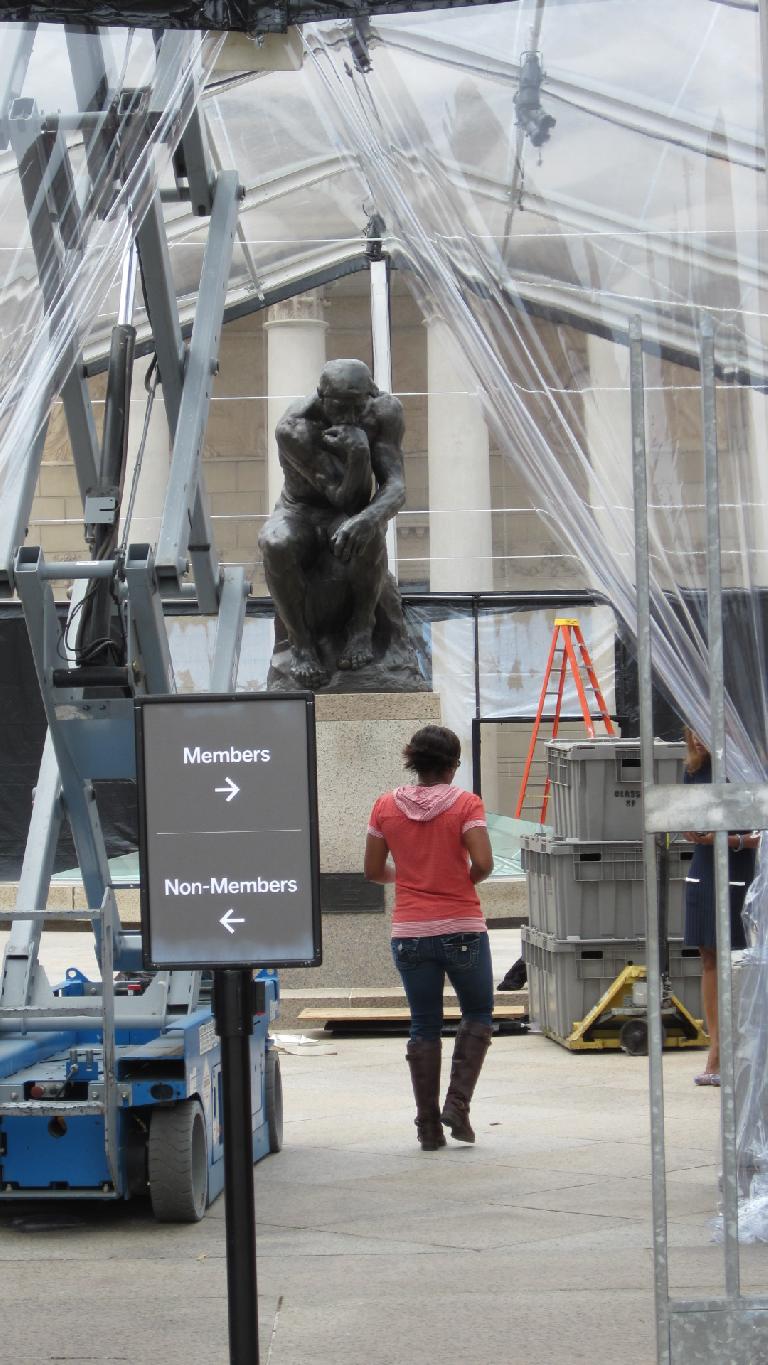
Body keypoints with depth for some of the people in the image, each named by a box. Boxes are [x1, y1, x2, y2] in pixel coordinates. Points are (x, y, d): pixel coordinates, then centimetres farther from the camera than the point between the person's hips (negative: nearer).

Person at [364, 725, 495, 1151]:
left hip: (410, 934, 3)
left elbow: (374, 871, 5)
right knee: (477, 1014, 17)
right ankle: (458, 1102, 2)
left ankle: (428, 1125, 10)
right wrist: (465, 881, 4)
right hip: (462, 929, -2)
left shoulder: (386, 807, 1)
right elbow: (483, 863, -17)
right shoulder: (465, 804, -8)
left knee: (424, 1027, 11)